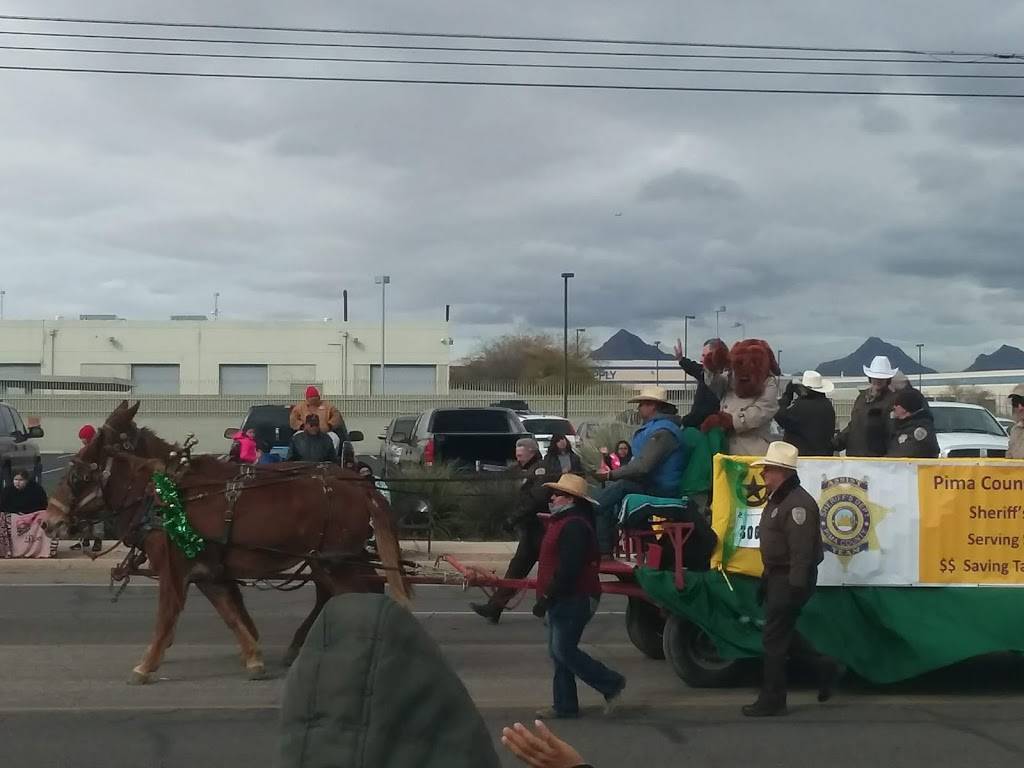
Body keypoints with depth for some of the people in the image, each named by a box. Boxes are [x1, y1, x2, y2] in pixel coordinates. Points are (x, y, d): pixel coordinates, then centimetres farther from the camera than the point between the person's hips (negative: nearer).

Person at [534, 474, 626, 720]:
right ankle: (565, 705, 16)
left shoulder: (574, 526, -19)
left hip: (574, 600, -11)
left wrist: (546, 598, -24)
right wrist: (547, 598, 21)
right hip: (564, 600, 11)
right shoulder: (562, 522, 17)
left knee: (564, 651, -10)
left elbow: (568, 570, -26)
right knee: (559, 652, 11)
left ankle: (612, 684, 1)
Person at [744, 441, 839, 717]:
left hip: (791, 580, -10)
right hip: (777, 577, 10)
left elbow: (802, 552, -25)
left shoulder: (797, 504, -20)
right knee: (781, 633, 17)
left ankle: (772, 701, 3)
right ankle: (823, 667, 28)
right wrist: (766, 580, 22)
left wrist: (795, 588, -26)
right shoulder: (777, 500, 14)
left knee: (774, 638, -5)